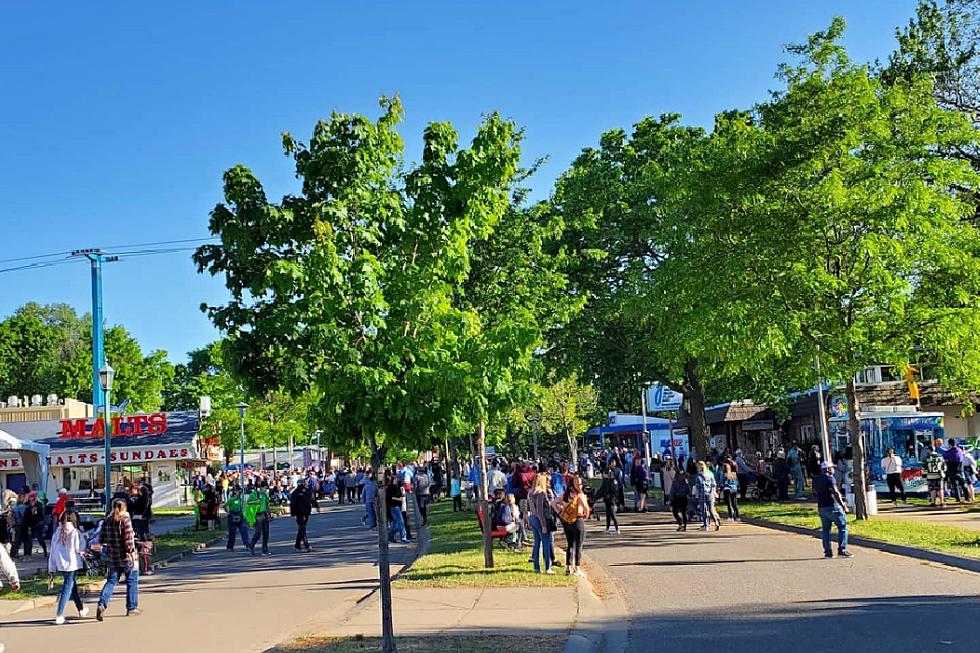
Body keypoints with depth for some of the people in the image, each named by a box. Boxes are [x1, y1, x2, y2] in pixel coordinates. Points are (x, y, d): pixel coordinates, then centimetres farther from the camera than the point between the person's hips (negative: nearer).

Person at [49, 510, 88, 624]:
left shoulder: (57, 531, 5)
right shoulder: (74, 532, -12)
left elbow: (53, 550, 6)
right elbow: (79, 548, -12)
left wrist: (51, 568, 10)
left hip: (59, 564, 6)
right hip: (71, 563, -6)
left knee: (72, 585, 20)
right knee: (67, 589, -1)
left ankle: (81, 610, 35)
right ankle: (59, 615, -8)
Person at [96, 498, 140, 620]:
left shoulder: (107, 520, 2)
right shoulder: (125, 520, -13)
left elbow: (101, 539, 7)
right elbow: (129, 540, -17)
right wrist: (134, 557, -14)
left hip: (112, 557, 4)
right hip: (127, 556, -4)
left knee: (111, 581, 13)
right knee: (132, 582, 11)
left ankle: (102, 604, -7)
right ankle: (132, 608, 17)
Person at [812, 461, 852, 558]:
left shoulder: (815, 479, 11)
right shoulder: (829, 478, -12)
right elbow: (835, 493, -19)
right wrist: (843, 505, -17)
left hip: (821, 507, 7)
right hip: (833, 506, -7)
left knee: (825, 529, 12)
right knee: (842, 527, 2)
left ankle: (827, 551, 10)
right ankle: (842, 550, -4)